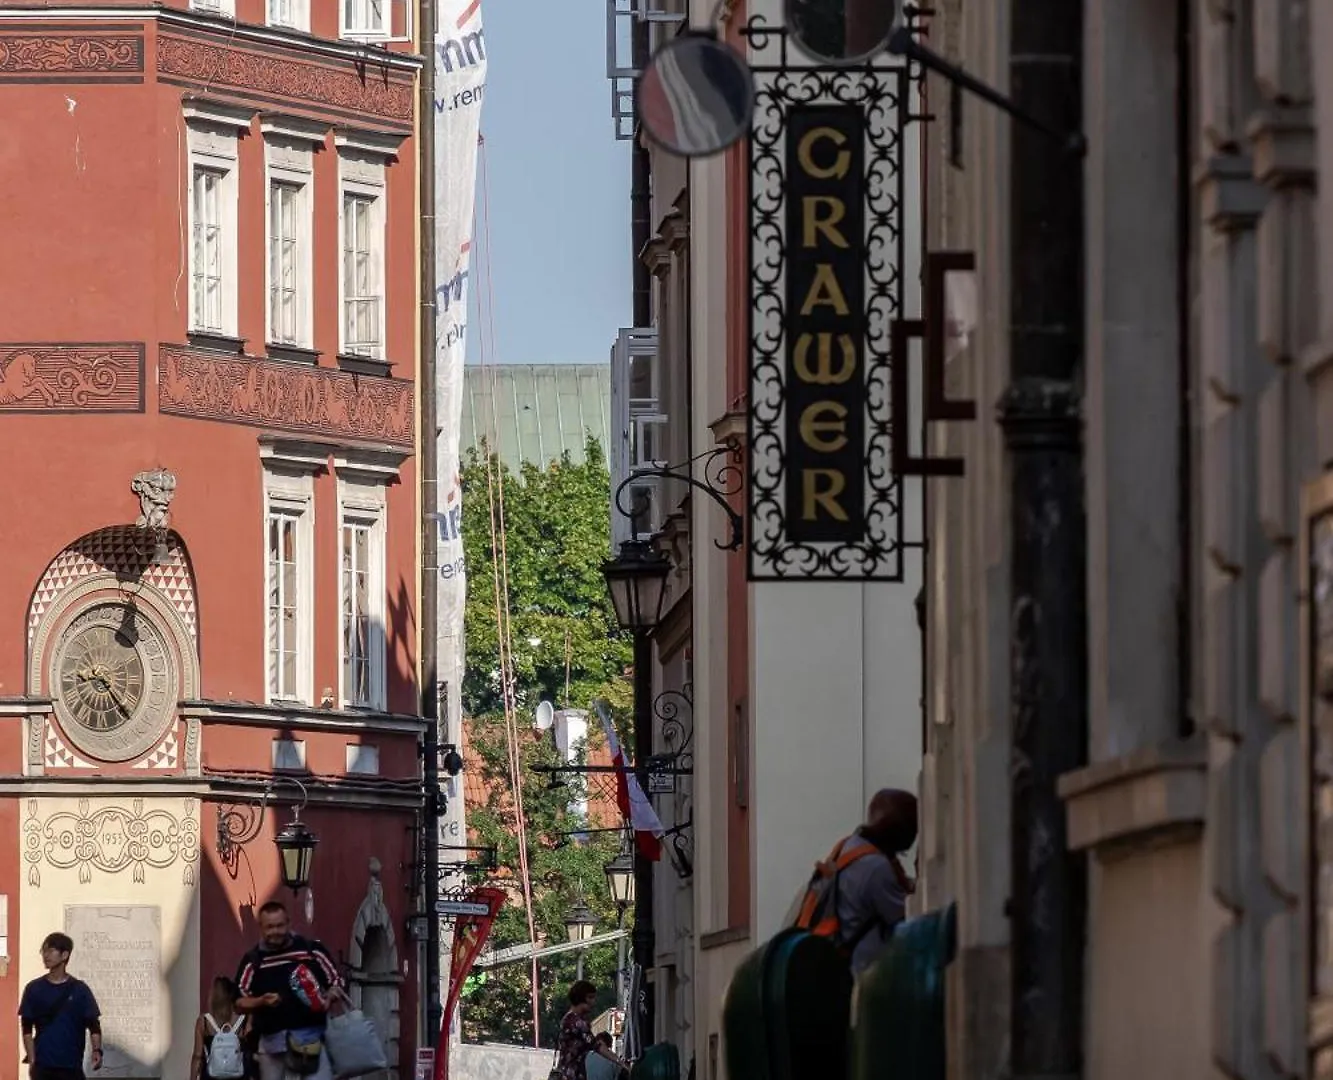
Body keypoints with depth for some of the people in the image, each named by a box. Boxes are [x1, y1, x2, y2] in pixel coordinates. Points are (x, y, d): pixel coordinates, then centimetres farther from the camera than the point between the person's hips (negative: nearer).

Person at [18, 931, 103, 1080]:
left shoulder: (79, 990, 2)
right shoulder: (34, 989, 4)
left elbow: (93, 1024, 1)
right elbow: (27, 1028, 4)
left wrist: (97, 1050, -16)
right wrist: (32, 1061, -6)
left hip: (71, 1066, 0)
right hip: (43, 1066, 0)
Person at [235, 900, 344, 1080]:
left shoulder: (312, 950, 4)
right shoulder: (253, 960, 6)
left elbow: (336, 983, 9)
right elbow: (240, 1002, 6)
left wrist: (328, 999, -13)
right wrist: (261, 1001, -14)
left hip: (311, 1037, -2)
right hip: (271, 1041, 2)